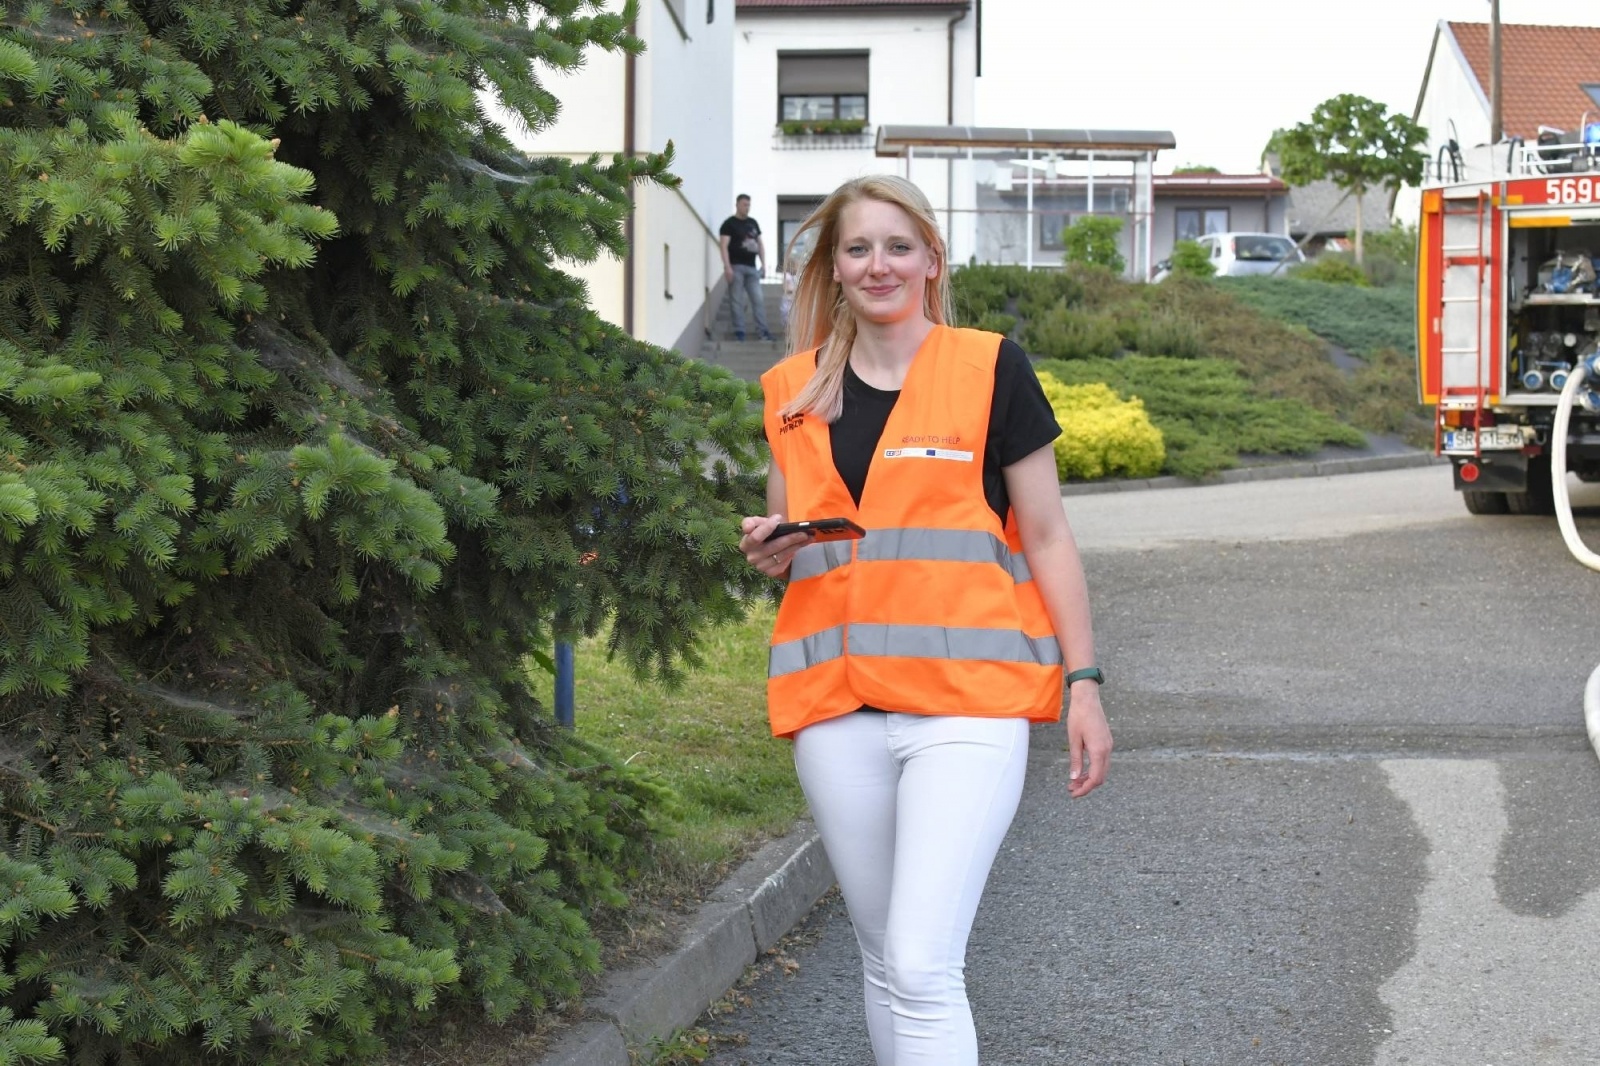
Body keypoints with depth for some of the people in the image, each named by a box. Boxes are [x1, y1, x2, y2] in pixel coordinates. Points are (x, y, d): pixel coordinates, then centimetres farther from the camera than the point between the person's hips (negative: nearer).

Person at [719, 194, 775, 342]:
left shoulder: (753, 223, 16)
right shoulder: (729, 223, -3)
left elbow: (760, 243, 20)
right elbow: (724, 246, -10)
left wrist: (763, 264, 10)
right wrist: (727, 267, -19)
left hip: (752, 267, 6)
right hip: (736, 267, -5)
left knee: (757, 299, 2)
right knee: (735, 300, -3)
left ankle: (763, 331, 1)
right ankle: (739, 331, -1)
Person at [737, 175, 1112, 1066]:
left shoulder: (989, 369, 1)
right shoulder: (795, 392, 11)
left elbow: (1046, 536, 4)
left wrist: (1085, 683, -1)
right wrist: (767, 552, -2)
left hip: (965, 699, -4)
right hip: (837, 704, 4)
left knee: (923, 966, -15)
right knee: (885, 960, 13)